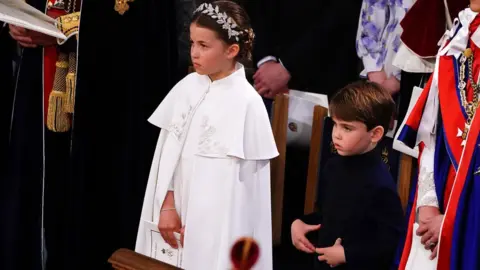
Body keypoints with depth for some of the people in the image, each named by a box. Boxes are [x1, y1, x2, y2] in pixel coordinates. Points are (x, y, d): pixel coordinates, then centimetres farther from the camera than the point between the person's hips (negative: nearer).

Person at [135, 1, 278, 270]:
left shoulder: (246, 102, -14)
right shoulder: (187, 87, 2)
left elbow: (241, 182, -13)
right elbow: (168, 152, 4)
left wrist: (201, 223, -10)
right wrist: (167, 206, -3)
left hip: (218, 224, -5)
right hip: (178, 211, 5)